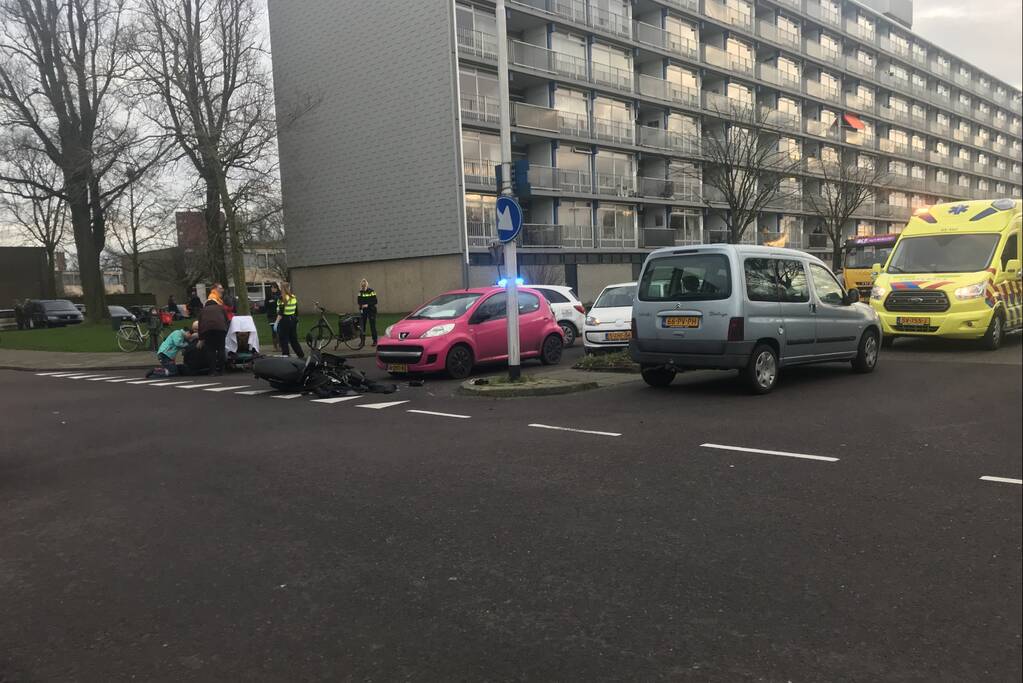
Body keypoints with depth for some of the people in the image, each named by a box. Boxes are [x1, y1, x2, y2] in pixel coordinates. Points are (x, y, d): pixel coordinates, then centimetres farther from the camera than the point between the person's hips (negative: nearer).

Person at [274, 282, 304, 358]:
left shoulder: (282, 298, -15)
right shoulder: (294, 297, 6)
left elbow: (280, 313, -18)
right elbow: (296, 311, 12)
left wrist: (276, 323, -15)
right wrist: (296, 321, 22)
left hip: (284, 320, -7)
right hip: (293, 320, 7)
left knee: (283, 341, 2)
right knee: (294, 340, 16)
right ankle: (301, 356, 18)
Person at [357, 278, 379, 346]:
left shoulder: (371, 291, -7)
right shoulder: (360, 292, 7)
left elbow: (375, 301, -9)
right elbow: (359, 301, 12)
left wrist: (368, 305, -20)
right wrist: (360, 306, -8)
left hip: (371, 310, -4)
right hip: (363, 311, 4)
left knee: (372, 325, -2)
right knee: (362, 325, 4)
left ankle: (375, 341, 5)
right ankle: (362, 341, 12)